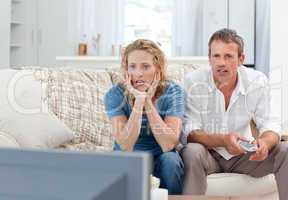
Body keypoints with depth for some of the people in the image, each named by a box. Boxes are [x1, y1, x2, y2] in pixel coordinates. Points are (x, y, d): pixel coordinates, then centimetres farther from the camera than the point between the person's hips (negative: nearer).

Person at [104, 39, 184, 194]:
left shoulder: (172, 92, -13)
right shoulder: (115, 94, -13)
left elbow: (168, 145, -23)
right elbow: (126, 146, -23)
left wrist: (148, 102, -26)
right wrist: (139, 101, -29)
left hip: (160, 157, 1)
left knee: (170, 160, -30)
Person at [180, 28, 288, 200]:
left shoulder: (258, 81, -8)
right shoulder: (193, 82, -16)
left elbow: (269, 124, -7)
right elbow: (189, 132, -20)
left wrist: (264, 142, -33)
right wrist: (223, 140, -38)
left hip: (243, 154, 3)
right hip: (208, 153, -3)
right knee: (192, 152, -35)